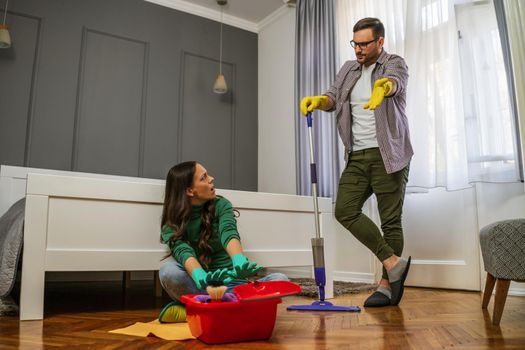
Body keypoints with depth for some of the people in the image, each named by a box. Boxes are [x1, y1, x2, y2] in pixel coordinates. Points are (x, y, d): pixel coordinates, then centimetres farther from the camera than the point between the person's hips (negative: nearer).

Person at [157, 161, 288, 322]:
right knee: (169, 271, -31)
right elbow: (182, 250, -23)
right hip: (198, 286, -2)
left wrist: (239, 260, -43)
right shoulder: (172, 224, -3)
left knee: (280, 280, -25)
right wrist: (200, 276, -46)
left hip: (230, 283, 2)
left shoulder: (221, 205, 0)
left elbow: (228, 232, -20)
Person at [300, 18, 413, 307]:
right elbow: (333, 97, 7)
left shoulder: (395, 64, 0)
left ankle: (388, 284, 9)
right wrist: (318, 100, -17)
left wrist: (383, 86, -48)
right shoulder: (348, 69, 17)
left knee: (390, 220, -2)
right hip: (357, 156, 6)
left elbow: (395, 81, -24)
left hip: (388, 155, -5)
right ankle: (393, 262, 4)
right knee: (345, 210, -4)